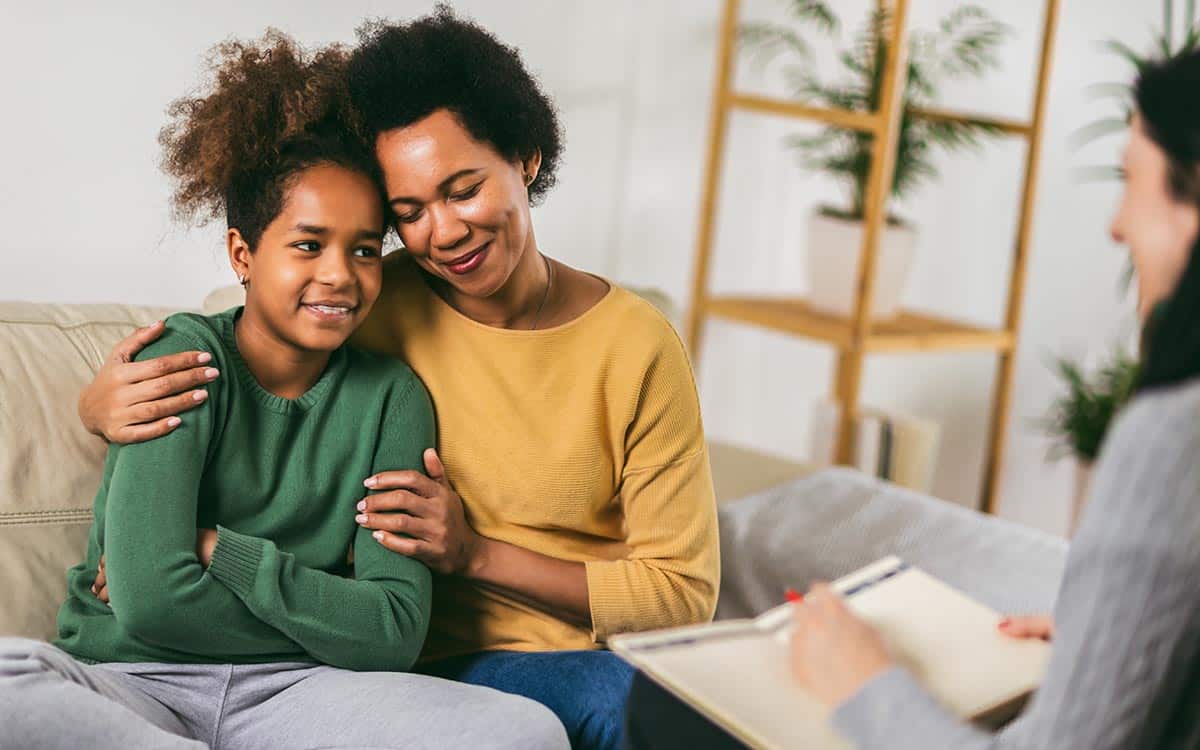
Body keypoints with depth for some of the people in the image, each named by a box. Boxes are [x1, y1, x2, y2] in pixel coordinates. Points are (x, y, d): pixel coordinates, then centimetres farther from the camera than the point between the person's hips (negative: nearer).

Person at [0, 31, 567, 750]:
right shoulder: (185, 356, -3)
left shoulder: (390, 395, 6)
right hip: (135, 683, -2)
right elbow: (148, 599, -16)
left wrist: (215, 548, -10)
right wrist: (329, 615, -6)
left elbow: (395, 635, -5)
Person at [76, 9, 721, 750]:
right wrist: (103, 405, -13)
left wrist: (477, 554, -13)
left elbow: (682, 591, -3)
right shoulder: (378, 308, -1)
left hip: (606, 654, 2)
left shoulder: (638, 346, -3)